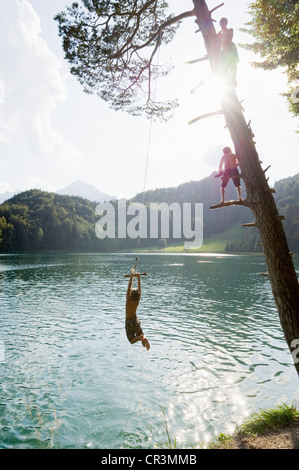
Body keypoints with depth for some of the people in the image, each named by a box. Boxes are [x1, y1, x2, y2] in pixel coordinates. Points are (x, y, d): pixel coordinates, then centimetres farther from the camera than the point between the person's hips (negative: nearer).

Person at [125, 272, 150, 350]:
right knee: (141, 334, 17)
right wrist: (138, 277, -7)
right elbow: (139, 288, -7)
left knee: (132, 340, 4)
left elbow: (129, 288, -22)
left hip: (128, 322, -3)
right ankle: (144, 338, -19)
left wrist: (131, 277, -21)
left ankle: (140, 337, -28)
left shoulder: (128, 300, -20)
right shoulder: (137, 300, -11)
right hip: (135, 320, 3)